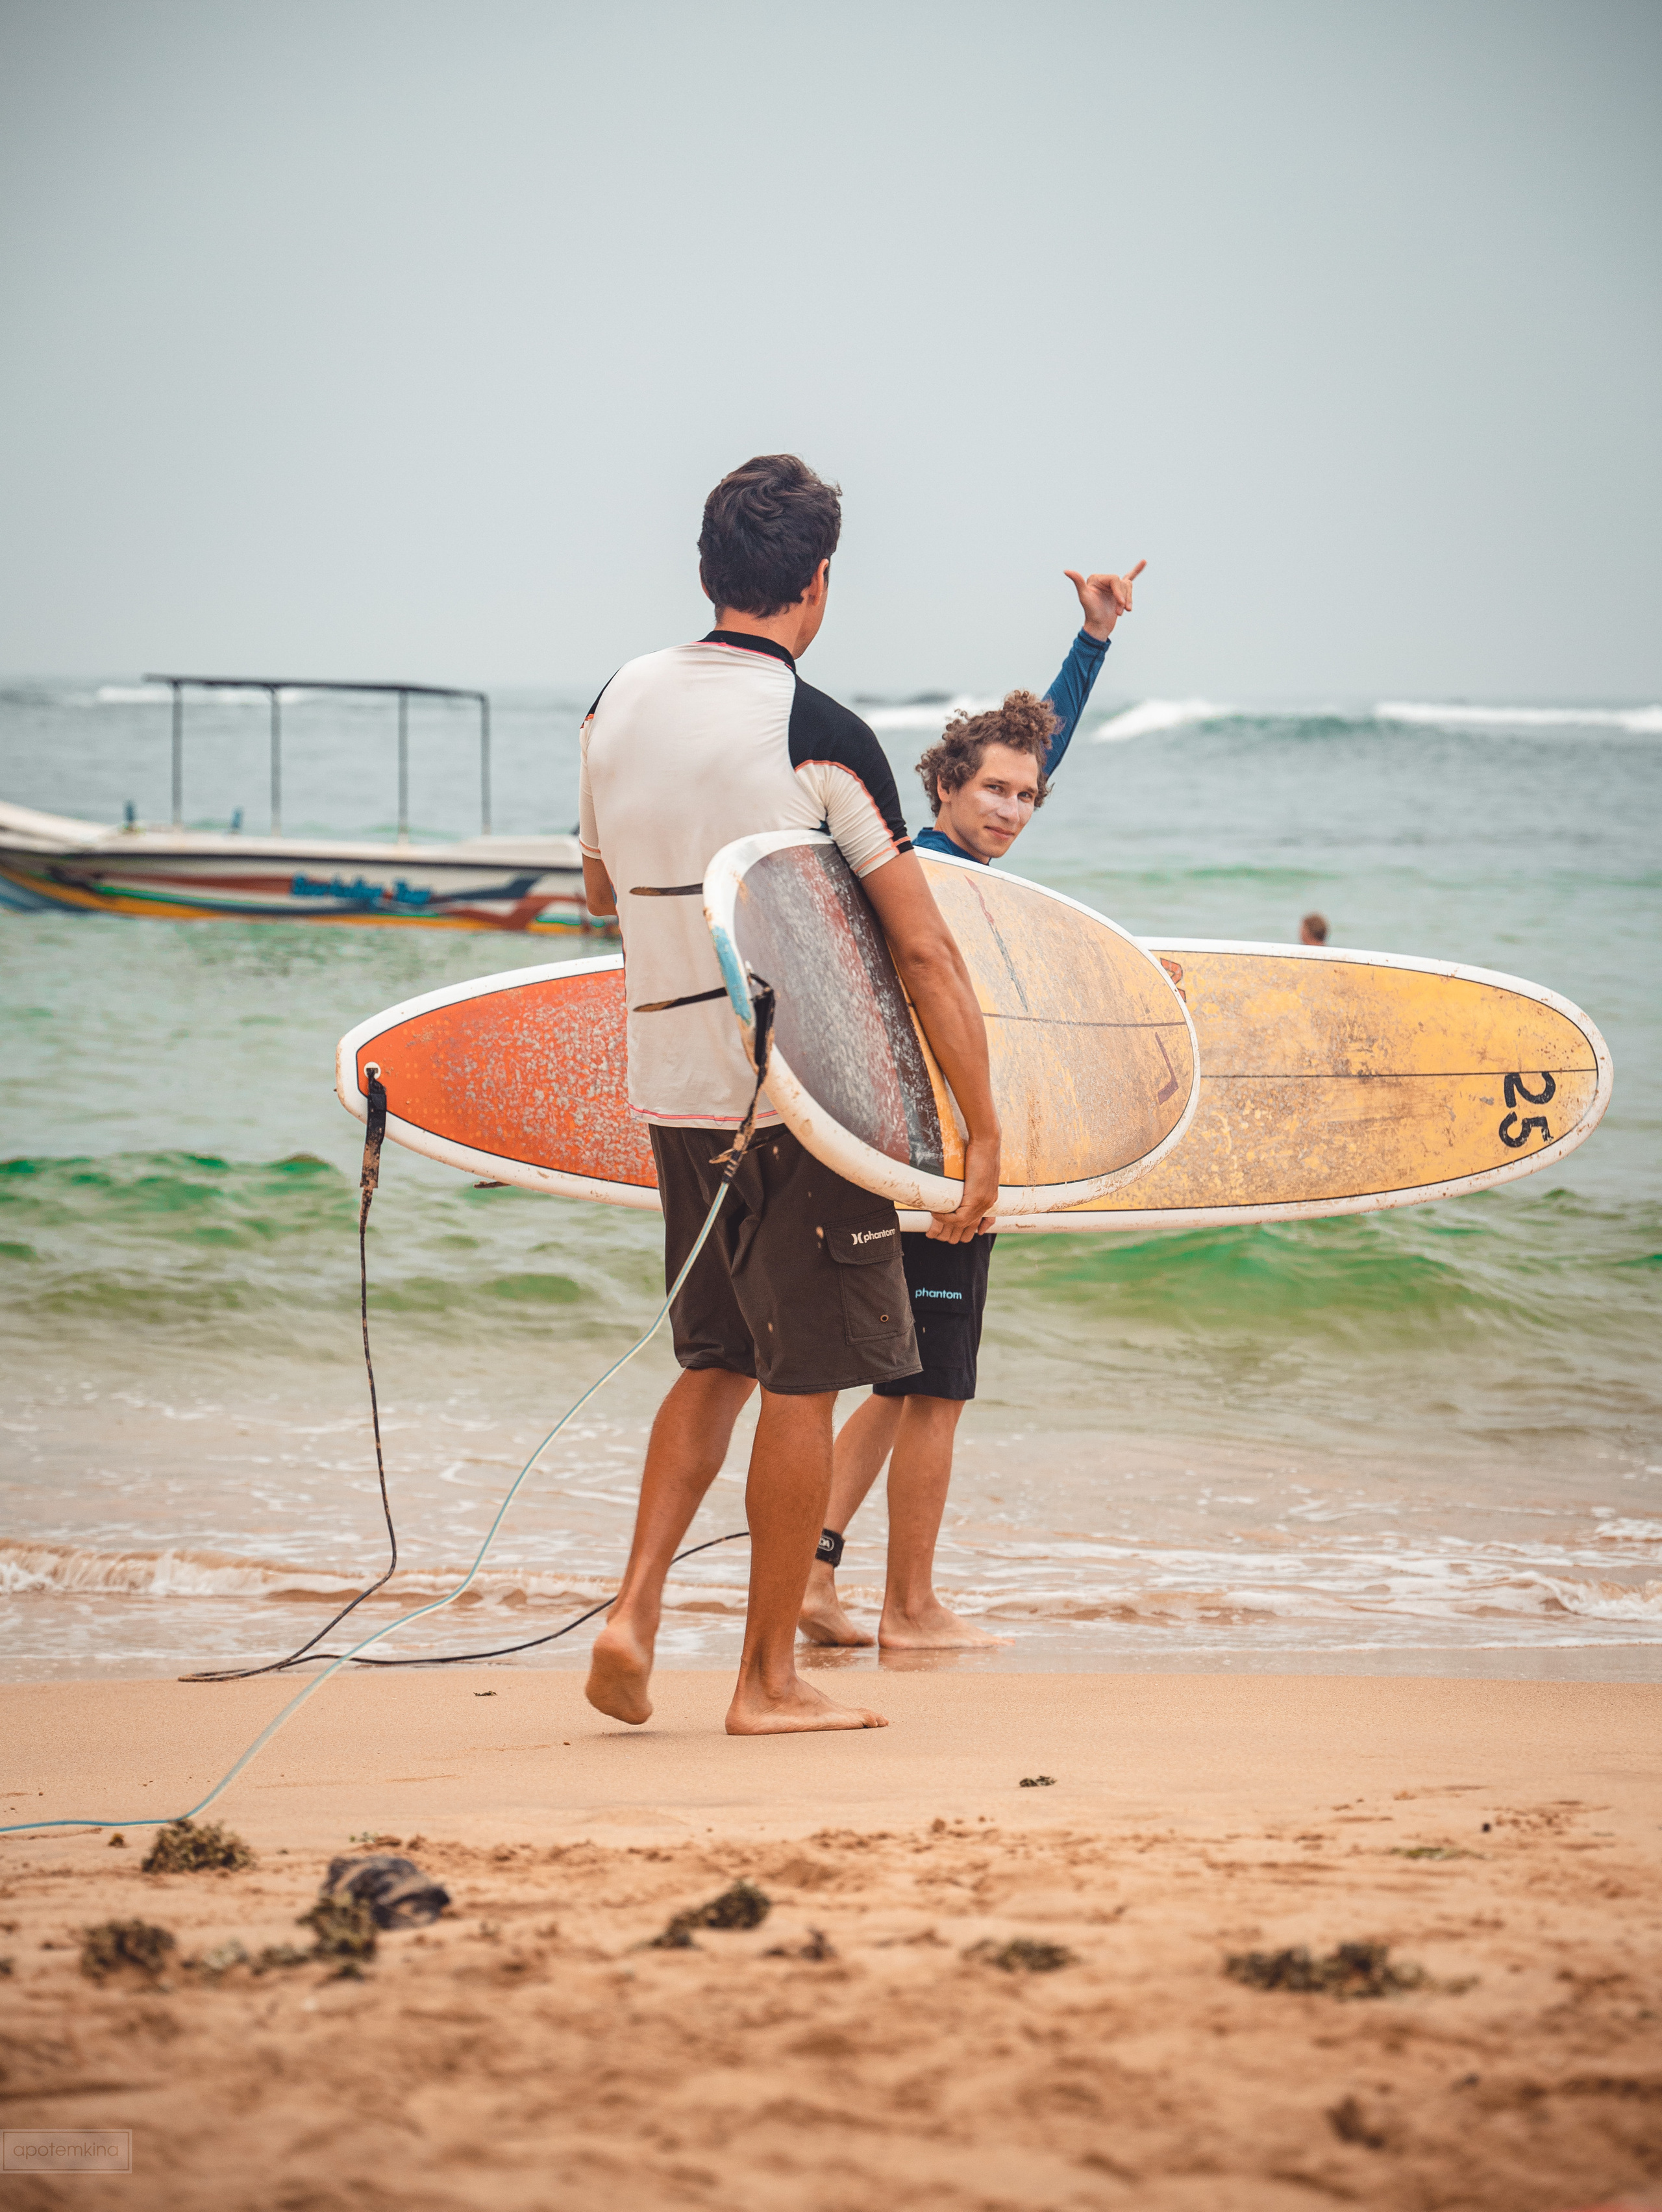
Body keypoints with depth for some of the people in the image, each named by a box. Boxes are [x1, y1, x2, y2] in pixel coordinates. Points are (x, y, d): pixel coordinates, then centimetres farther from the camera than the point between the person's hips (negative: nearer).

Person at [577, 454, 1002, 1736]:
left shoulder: (620, 705, 4)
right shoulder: (820, 738, -14)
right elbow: (926, 952, -14)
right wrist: (984, 1130, -9)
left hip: (671, 1089, 6)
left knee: (718, 1362, 19)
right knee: (804, 1384, 3)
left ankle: (635, 1612, 5)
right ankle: (769, 1678, 8)